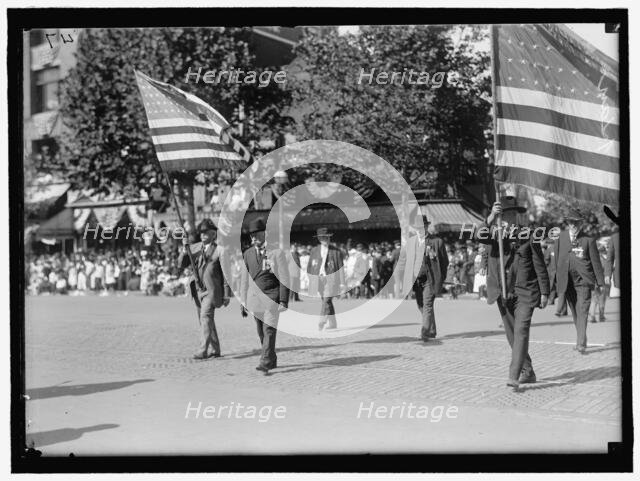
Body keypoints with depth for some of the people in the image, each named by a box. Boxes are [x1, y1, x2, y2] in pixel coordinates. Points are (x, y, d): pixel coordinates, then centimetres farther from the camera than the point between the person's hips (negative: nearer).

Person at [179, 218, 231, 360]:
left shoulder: (220, 250, -6)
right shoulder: (195, 248, 9)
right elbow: (181, 264, 3)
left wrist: (227, 295, -5)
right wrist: (185, 249, -14)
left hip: (211, 290, -6)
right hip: (197, 289, 6)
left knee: (206, 317, -19)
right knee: (205, 320, 12)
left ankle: (202, 351, -24)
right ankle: (215, 350, 23)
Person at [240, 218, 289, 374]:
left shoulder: (277, 252, -5)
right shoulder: (248, 253, 10)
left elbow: (284, 278, -6)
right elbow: (245, 279, 14)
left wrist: (283, 301, -13)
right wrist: (243, 302, 12)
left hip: (271, 297, -5)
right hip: (255, 297, 5)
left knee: (269, 330, -13)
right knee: (261, 332, 8)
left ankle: (265, 363, -16)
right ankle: (272, 361, 22)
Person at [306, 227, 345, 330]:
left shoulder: (336, 251, 1)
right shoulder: (314, 250, 11)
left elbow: (340, 267, 1)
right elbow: (310, 266, 14)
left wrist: (342, 282, -3)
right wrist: (311, 281, 10)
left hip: (331, 278, -4)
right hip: (318, 278, 4)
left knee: (327, 300, -16)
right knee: (327, 302, 6)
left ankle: (322, 322, -21)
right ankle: (332, 324, 15)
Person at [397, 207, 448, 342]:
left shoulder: (437, 241, -1)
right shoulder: (410, 241, 11)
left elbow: (445, 262, 4)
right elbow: (402, 260, 17)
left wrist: (440, 279, -3)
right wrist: (405, 277, 7)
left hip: (430, 279, -5)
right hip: (416, 279, 5)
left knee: (428, 305, -14)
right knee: (421, 306, 10)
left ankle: (425, 332, -17)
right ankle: (432, 331, 24)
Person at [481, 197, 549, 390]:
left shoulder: (528, 236, -2)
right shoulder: (494, 234, 6)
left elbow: (540, 266, 1)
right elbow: (479, 237, -17)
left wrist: (544, 293, -1)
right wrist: (491, 218, -31)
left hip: (524, 293, -4)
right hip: (503, 294, 4)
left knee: (521, 331, -16)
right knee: (511, 335, 11)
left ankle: (514, 377, -21)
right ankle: (528, 372, 26)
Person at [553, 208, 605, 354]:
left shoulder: (588, 240, -1)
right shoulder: (560, 238, 6)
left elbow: (596, 262, 3)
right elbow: (557, 259, 9)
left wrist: (600, 282, 3)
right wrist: (557, 280, 7)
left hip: (583, 280, -3)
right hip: (567, 280, 3)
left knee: (582, 311, -12)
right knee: (575, 313, 11)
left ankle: (581, 343, -16)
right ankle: (581, 340, 23)